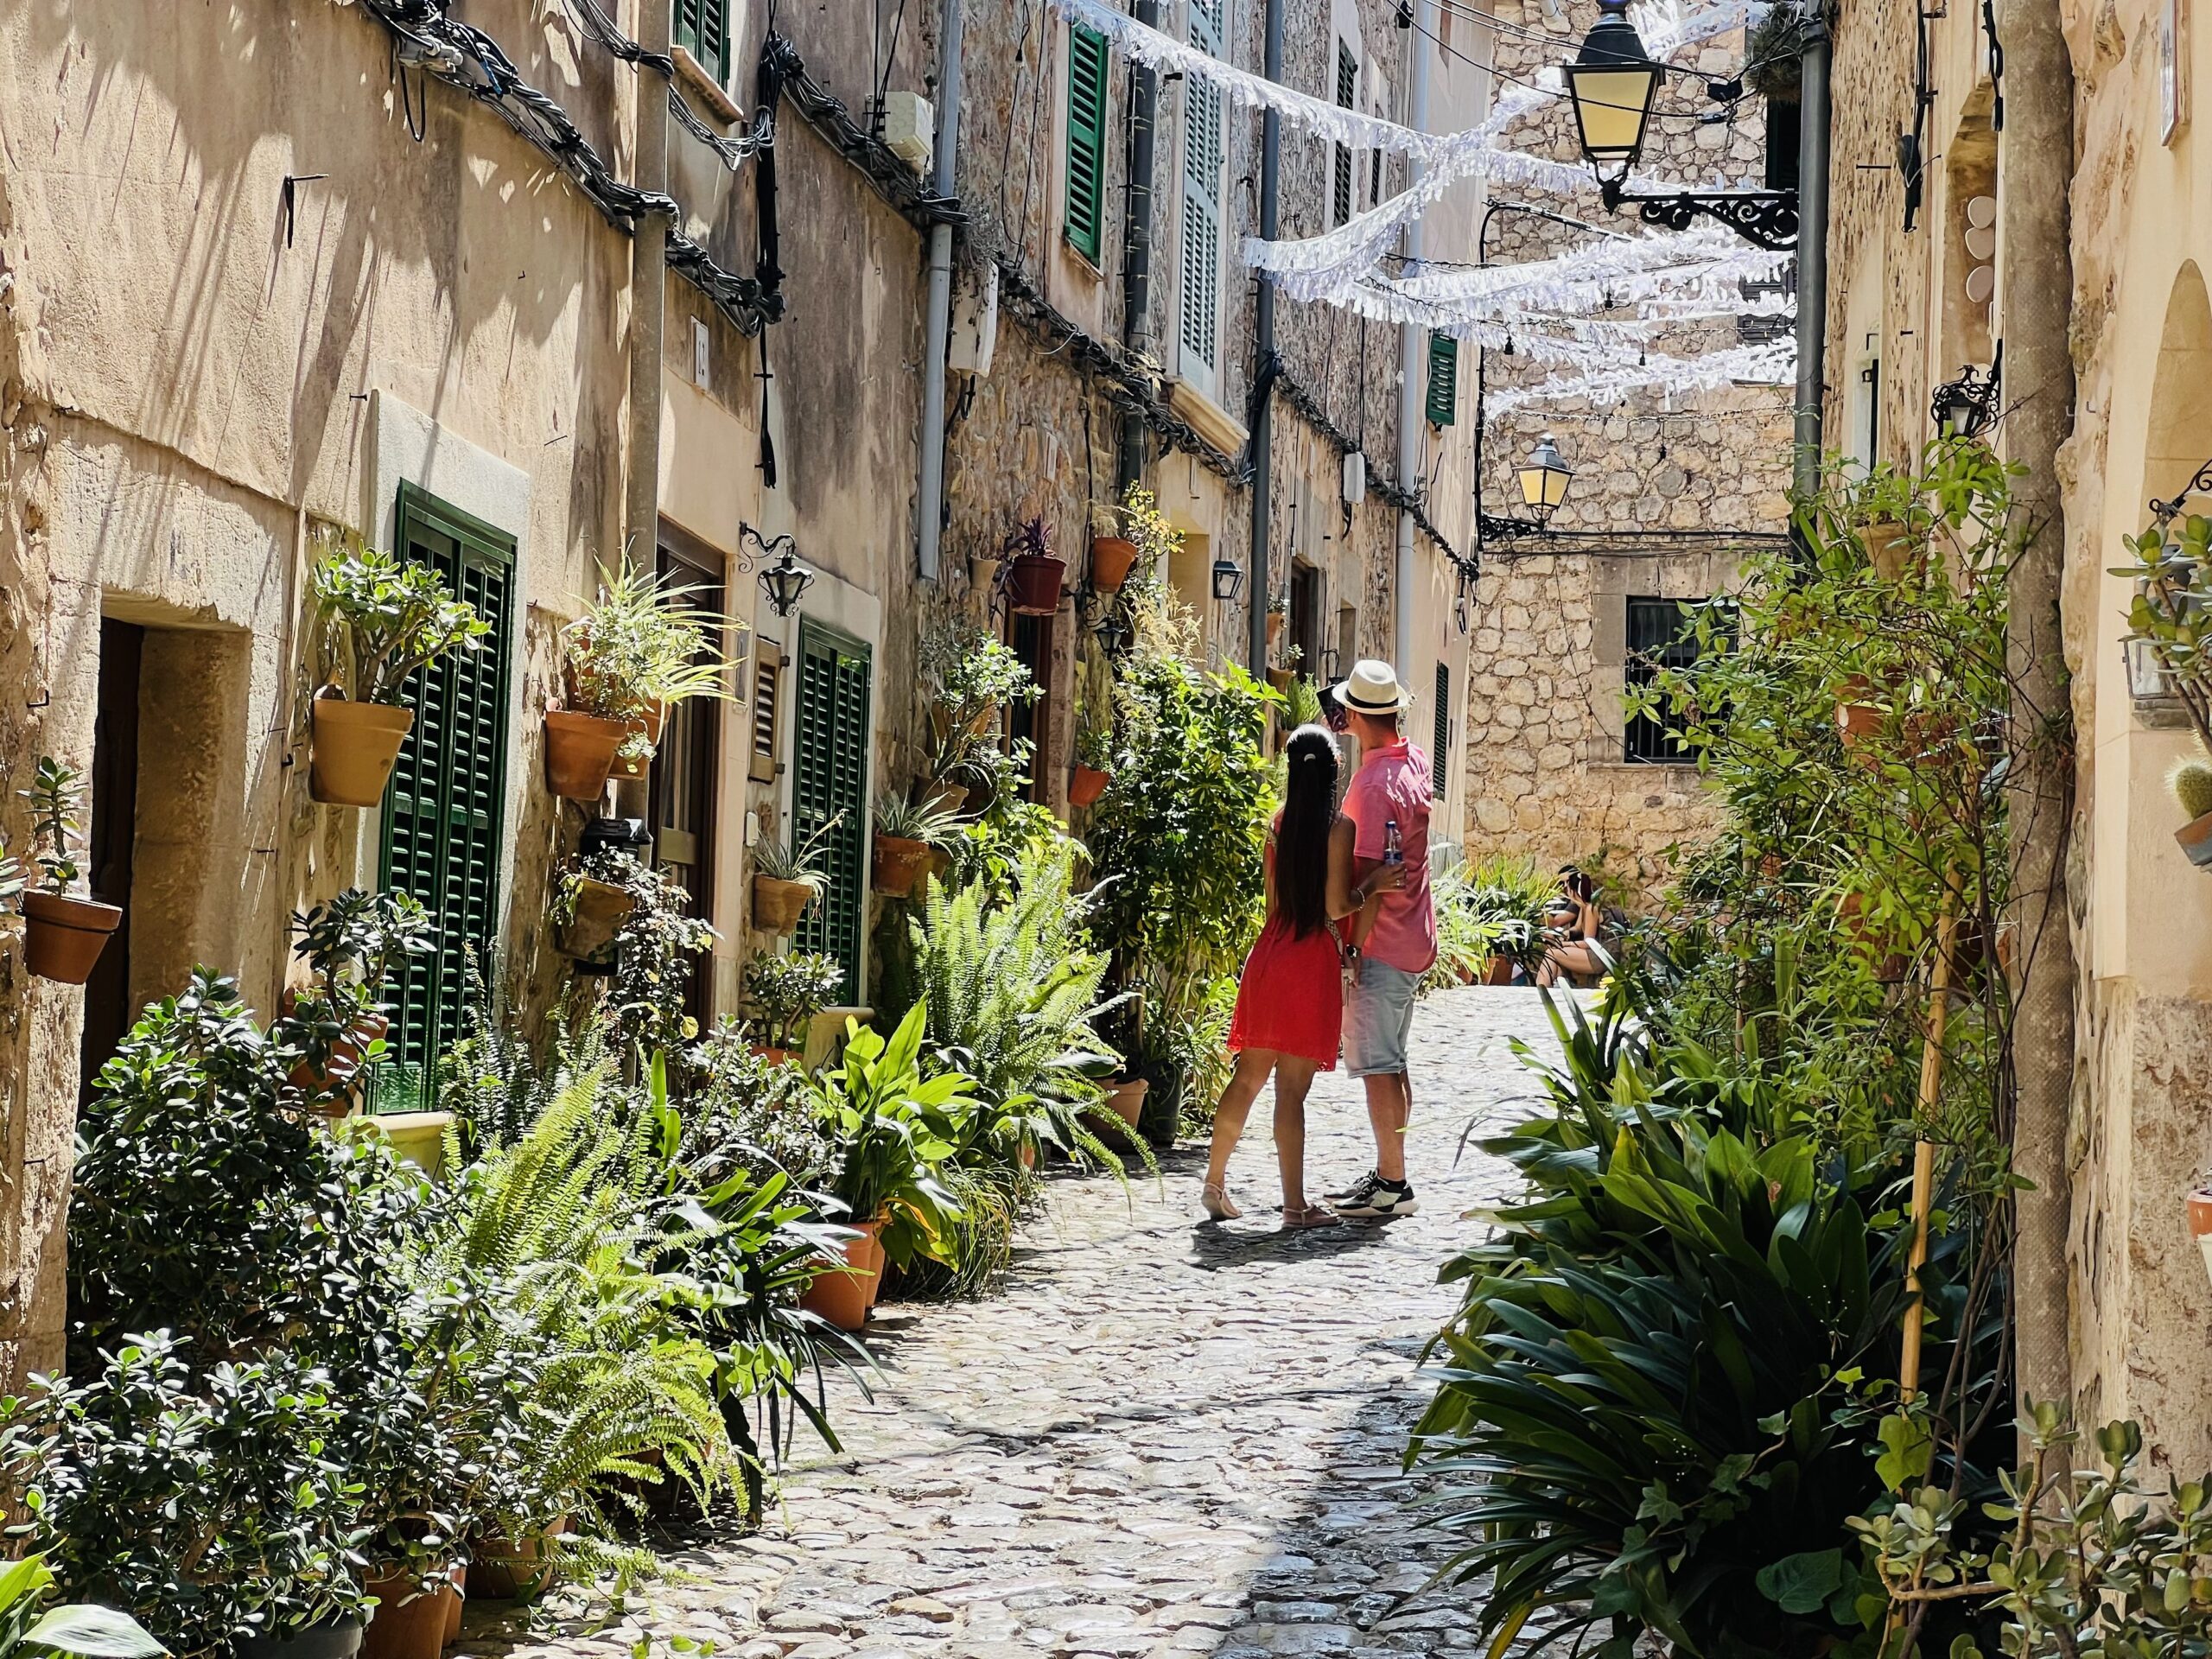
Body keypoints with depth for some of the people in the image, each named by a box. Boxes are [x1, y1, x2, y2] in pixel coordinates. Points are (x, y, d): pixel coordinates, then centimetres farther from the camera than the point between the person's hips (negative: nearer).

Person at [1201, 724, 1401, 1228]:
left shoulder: (1279, 823, 6)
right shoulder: (1339, 827, -10)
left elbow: (1274, 901, 11)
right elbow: (1336, 906, -13)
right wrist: (1373, 885, 1)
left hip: (1269, 954, 5)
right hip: (1313, 960, -5)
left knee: (1248, 1076, 13)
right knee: (1292, 1087, -3)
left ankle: (1214, 1184, 17)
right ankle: (1294, 1205, 1)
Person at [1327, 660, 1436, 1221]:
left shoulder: (1373, 785, -20)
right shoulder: (1415, 763, 7)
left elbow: (1370, 877, -22)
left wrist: (1354, 949, -17)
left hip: (1381, 944, -10)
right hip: (1414, 941, 10)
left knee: (1377, 1066, -6)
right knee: (1392, 1061, 16)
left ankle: (1393, 1186, -4)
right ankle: (1387, 1174, 23)